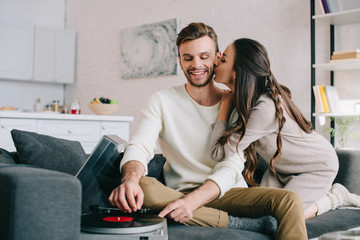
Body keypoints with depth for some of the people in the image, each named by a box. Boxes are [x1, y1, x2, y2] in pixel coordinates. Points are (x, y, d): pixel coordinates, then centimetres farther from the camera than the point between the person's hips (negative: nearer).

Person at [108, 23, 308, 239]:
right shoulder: (162, 101, 3)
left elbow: (232, 166, -9)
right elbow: (139, 146, -11)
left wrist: (193, 200, -29)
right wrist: (131, 179, -37)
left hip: (229, 192, -1)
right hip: (180, 193, 2)